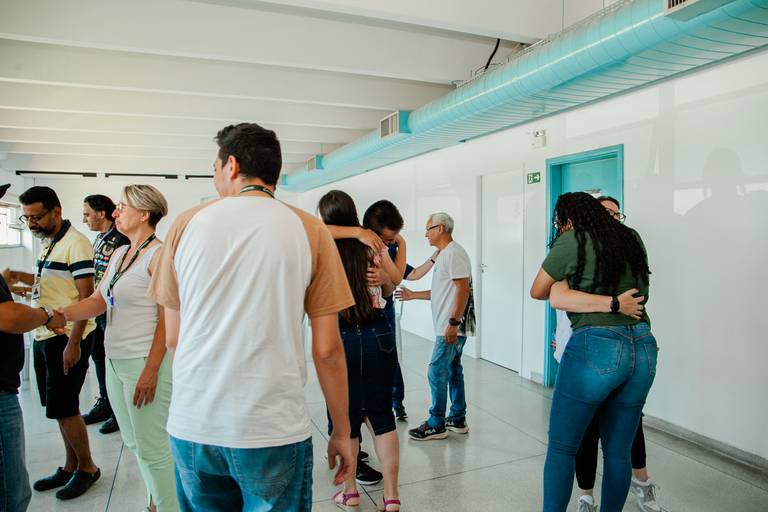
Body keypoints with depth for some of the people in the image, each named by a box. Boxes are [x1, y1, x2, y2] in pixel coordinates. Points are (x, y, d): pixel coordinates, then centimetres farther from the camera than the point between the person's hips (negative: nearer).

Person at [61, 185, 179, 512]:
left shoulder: (159, 255, -14)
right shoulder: (119, 253, 12)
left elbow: (167, 318, -17)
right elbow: (97, 302, 11)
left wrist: (151, 371, -20)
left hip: (146, 361, -9)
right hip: (115, 361, 9)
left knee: (152, 448, 1)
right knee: (134, 443, 20)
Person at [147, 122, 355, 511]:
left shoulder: (187, 223, 0)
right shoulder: (309, 230, -6)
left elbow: (172, 338, 6)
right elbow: (327, 350, -7)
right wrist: (342, 432, 5)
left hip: (191, 425, 3)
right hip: (275, 430, -2)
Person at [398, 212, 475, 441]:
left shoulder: (454, 253, -13)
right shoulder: (444, 255, 18)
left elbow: (463, 288, -21)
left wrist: (453, 322, -23)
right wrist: (413, 295, 27)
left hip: (452, 328, -10)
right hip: (449, 327, 10)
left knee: (437, 372, -5)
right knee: (453, 371, 15)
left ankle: (436, 425, 6)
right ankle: (457, 420, 25)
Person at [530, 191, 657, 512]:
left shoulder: (572, 240, -3)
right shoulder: (631, 238, 14)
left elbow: (538, 292, 6)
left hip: (595, 345, -6)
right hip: (644, 347, 6)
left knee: (561, 447, 7)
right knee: (618, 451, 16)